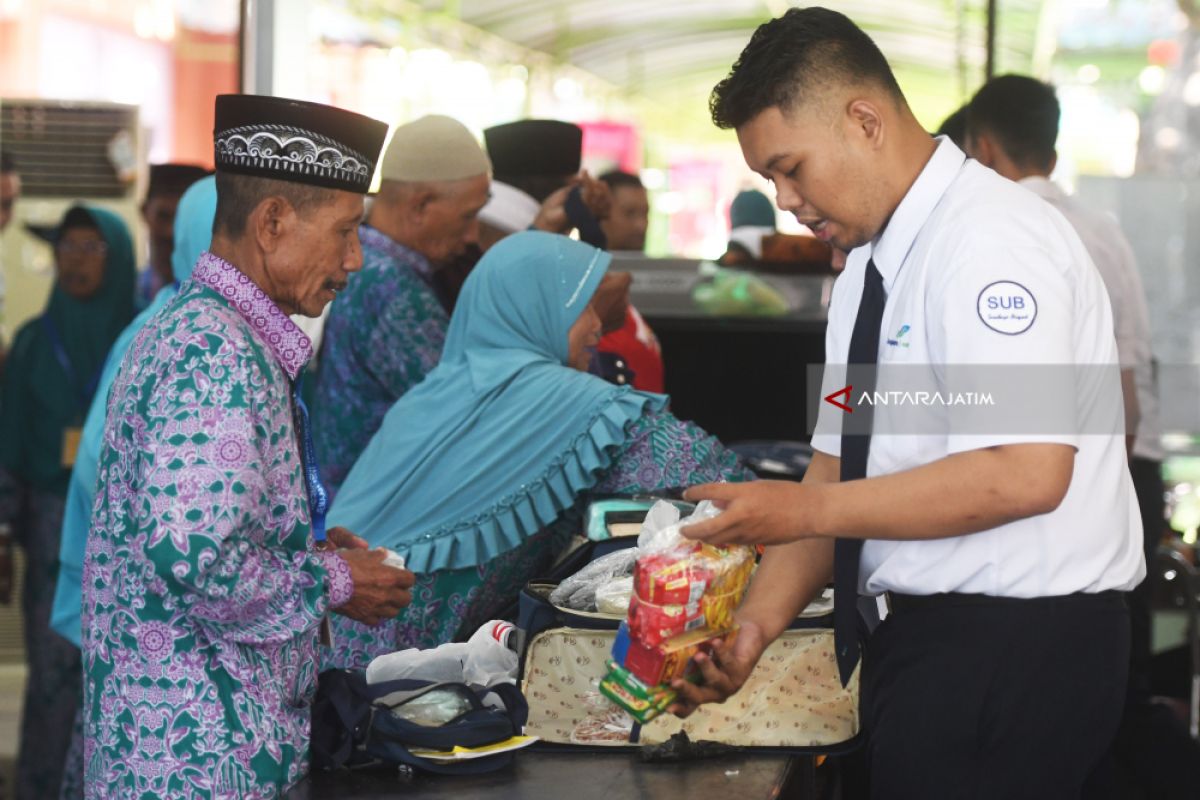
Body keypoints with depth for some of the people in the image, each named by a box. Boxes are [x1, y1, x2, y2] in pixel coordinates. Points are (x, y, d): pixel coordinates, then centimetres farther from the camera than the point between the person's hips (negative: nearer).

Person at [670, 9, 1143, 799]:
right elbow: (836, 469, 12)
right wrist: (758, 621, -3)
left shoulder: (991, 241, -16)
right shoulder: (869, 267, 12)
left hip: (1020, 640, -8)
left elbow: (1026, 474, -24)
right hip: (923, 636, 8)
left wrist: (809, 509, -19)